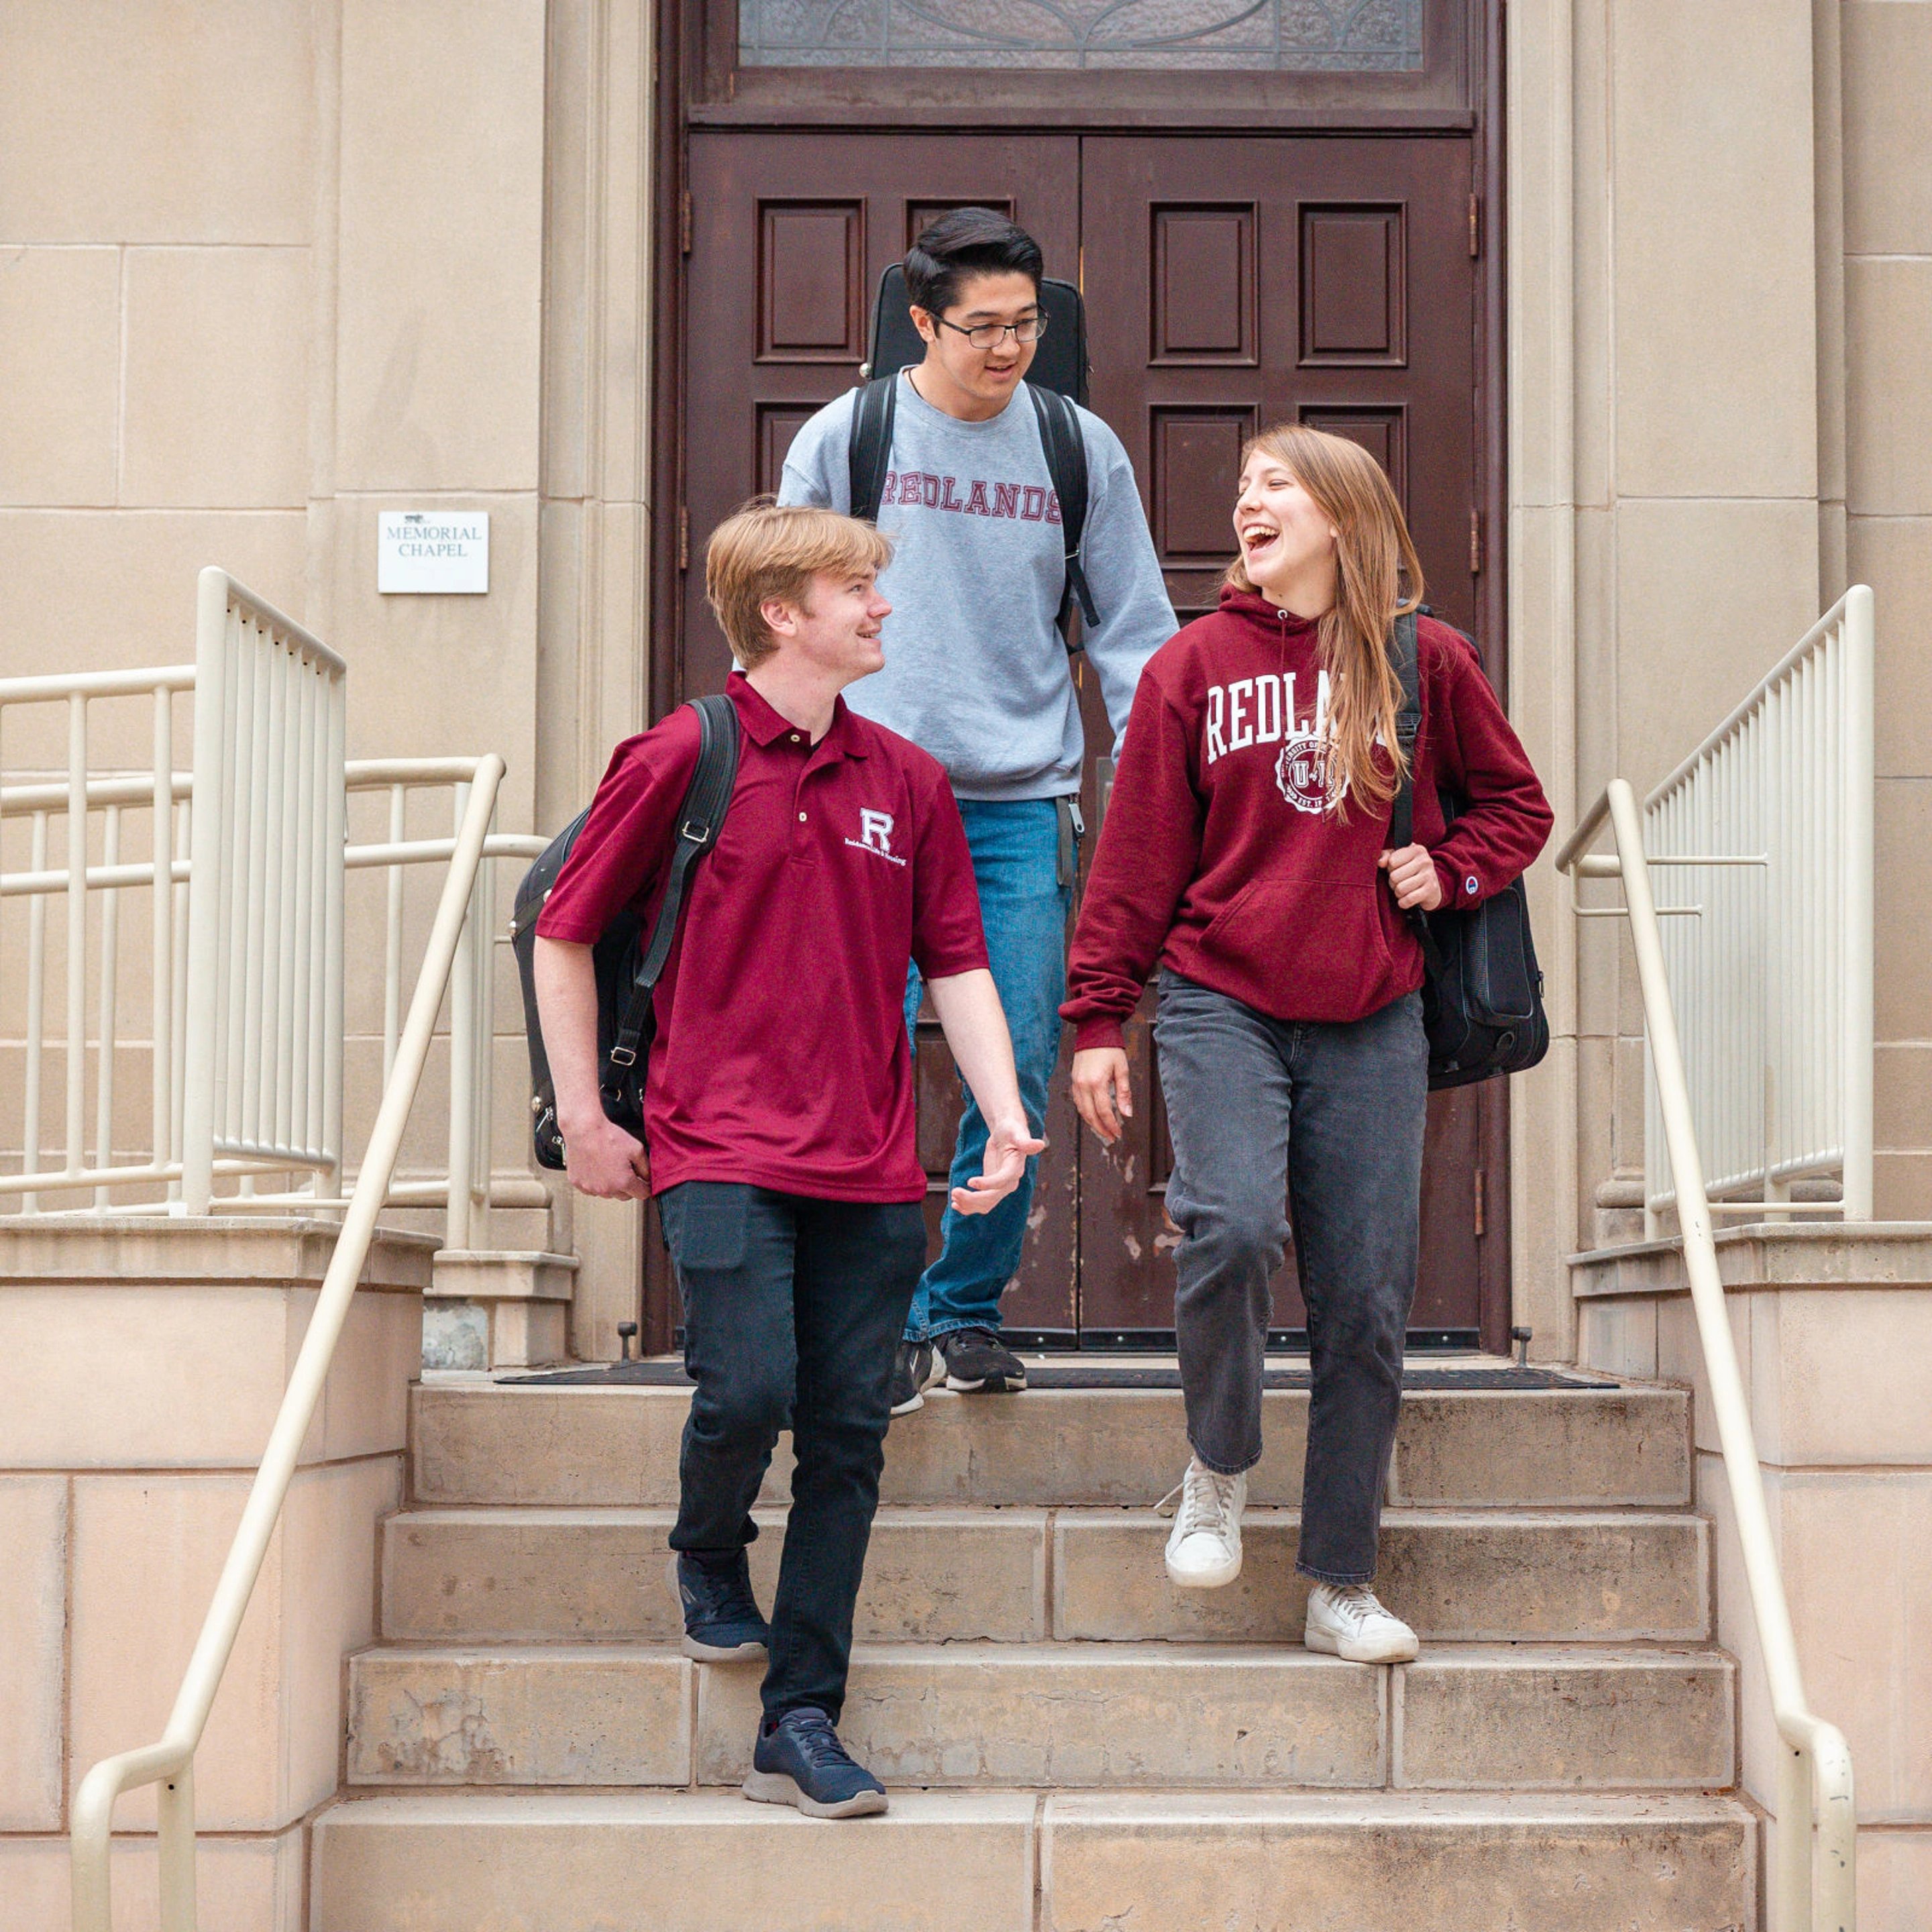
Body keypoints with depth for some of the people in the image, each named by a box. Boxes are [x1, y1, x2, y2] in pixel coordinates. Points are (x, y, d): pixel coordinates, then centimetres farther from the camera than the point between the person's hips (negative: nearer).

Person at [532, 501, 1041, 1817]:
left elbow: (957, 965, 13)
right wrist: (584, 1120, 3)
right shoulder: (682, 760, -2)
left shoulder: (906, 780, 11)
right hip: (721, 1151, -4)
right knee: (748, 1393, -16)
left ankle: (802, 1724, 11)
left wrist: (1007, 1117, 0)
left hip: (869, 1167, 4)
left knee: (848, 1434, 2)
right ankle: (709, 1555, 20)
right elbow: (564, 934, 5)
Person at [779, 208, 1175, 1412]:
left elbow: (1134, 632, 11)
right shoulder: (842, 441, 4)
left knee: (1020, 1073, 1)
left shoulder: (1084, 451, 7)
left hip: (1025, 807, 2)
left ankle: (967, 1313, 17)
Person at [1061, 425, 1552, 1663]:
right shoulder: (1196, 664, 4)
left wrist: (1452, 868, -1)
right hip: (1221, 1005, -1)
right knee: (1232, 1228, -24)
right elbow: (1138, 852, 4)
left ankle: (1344, 1584, 14)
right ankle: (1219, 1469, 4)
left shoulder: (1427, 662, 6)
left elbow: (1517, 802, 18)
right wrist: (1098, 1014, 0)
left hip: (1370, 1023, 1)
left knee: (1366, 1298, 1)